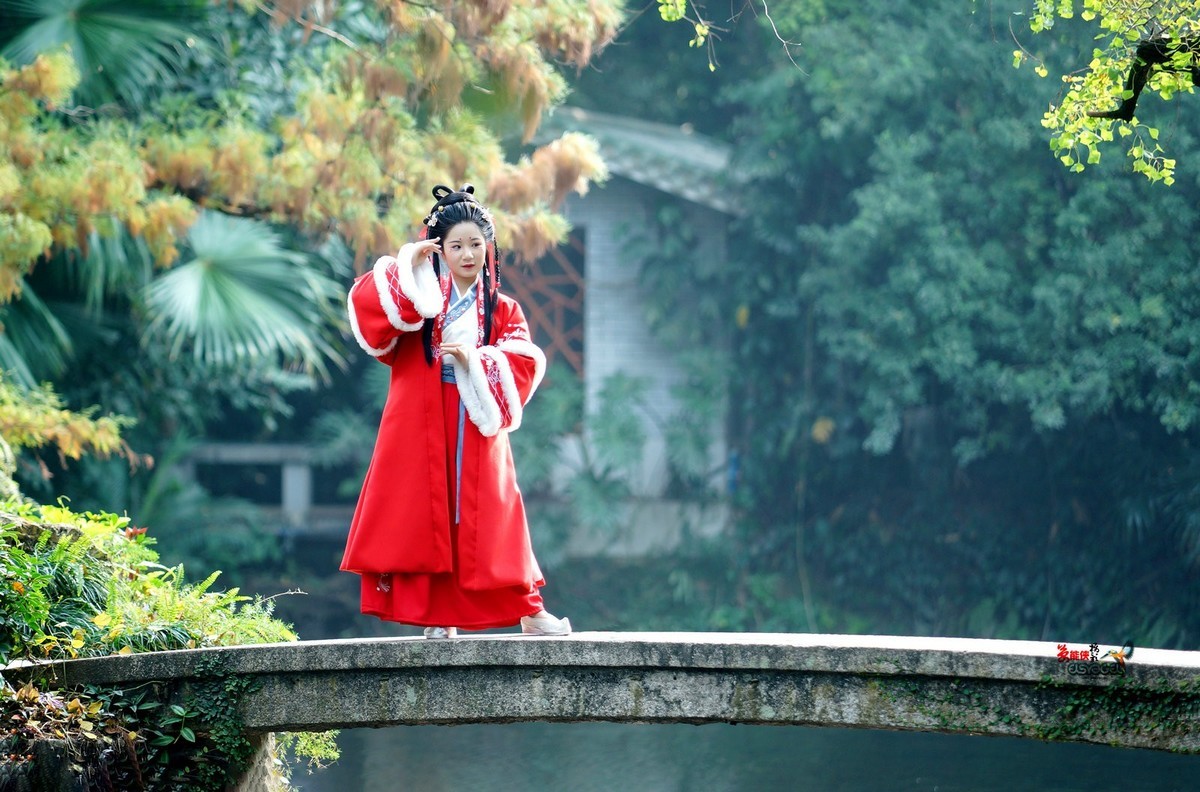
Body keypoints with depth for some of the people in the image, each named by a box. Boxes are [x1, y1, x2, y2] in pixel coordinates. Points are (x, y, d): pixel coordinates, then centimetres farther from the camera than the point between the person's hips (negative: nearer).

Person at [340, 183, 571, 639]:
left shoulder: (502, 311, 11)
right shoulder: (418, 298, 6)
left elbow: (523, 365, -3)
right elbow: (367, 308, -12)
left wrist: (474, 360, -17)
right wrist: (408, 267, -19)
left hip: (477, 436, 1)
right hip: (420, 432, -1)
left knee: (486, 524, -1)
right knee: (427, 520, -4)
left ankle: (529, 611, 3)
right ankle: (437, 615, 3)